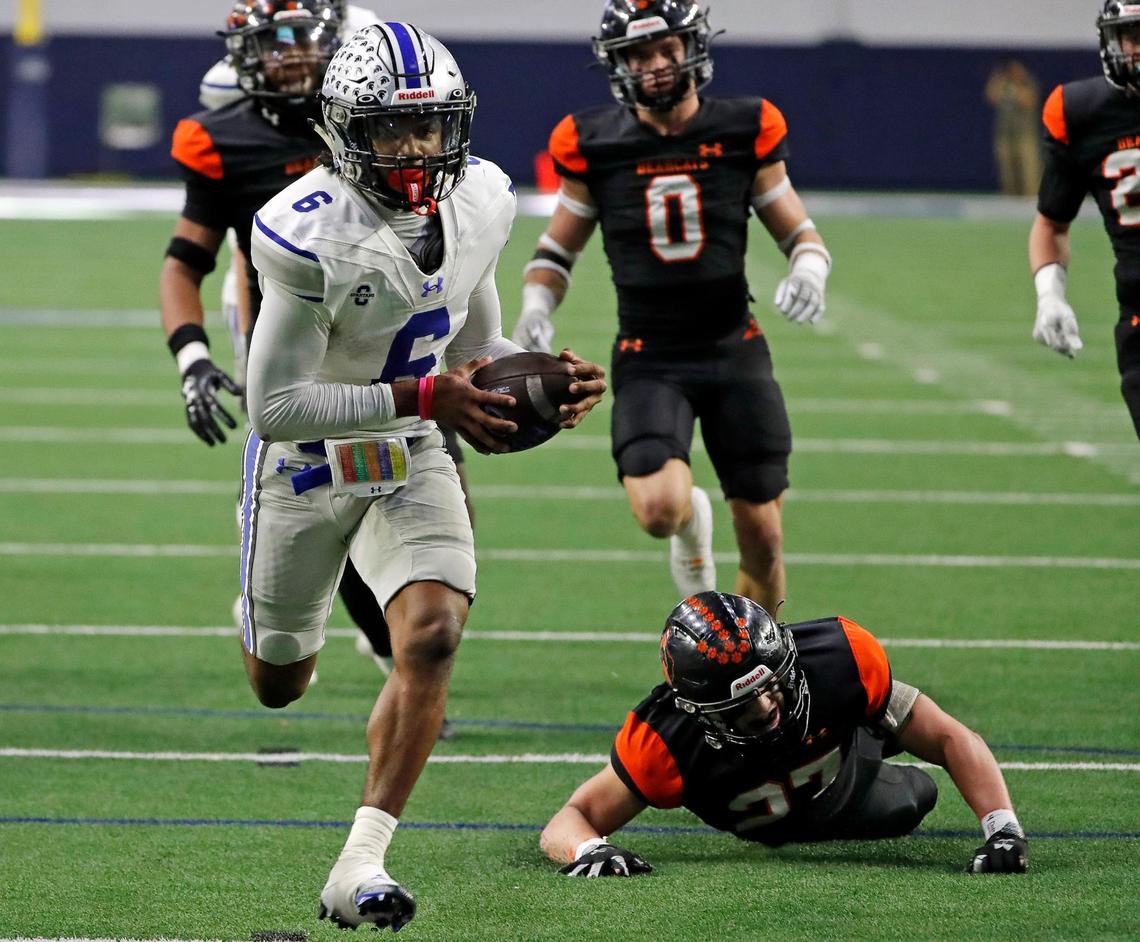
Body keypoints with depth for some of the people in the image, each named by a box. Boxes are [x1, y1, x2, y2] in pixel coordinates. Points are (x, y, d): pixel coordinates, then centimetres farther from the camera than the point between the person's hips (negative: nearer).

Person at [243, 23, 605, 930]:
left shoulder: (479, 202, -9)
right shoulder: (310, 235, -30)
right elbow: (277, 406, -27)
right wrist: (424, 398, -33)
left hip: (411, 464, 3)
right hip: (306, 467, -3)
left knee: (431, 641, -21)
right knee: (281, 688, 15)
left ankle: (359, 871, -18)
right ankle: (272, 624, 56)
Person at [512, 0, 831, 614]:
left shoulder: (743, 133, -3)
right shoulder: (595, 146, -4)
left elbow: (800, 234, 7)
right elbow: (557, 248, 9)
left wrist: (807, 270, -16)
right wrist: (535, 308, -11)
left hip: (734, 351, 1)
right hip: (649, 361, -1)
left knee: (760, 536, 2)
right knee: (660, 510, -25)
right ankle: (691, 524, 13)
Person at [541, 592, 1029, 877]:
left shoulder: (841, 657, -44)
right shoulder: (668, 741, -47)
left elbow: (951, 739, -36)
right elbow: (566, 822, -43)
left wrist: (1002, 828, -50)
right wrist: (588, 849, -68)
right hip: (763, 829, 0)